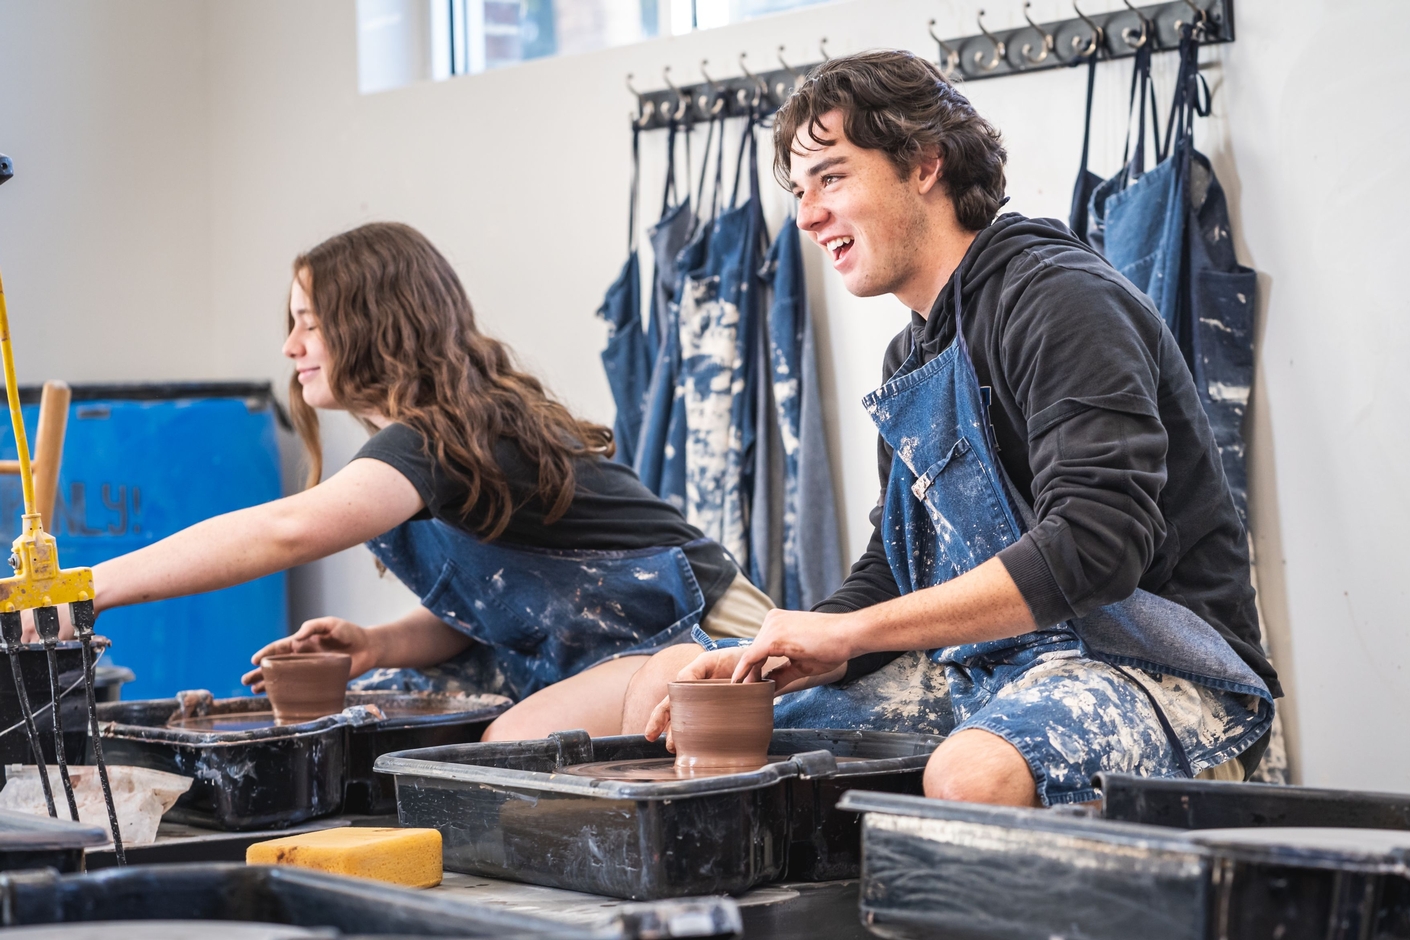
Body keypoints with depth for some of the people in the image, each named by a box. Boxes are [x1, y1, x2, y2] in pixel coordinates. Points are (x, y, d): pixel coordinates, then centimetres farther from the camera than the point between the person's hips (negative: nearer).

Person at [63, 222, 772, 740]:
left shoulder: (443, 436, -23)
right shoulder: (444, 426, 8)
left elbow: (288, 530, -39)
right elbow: (470, 607, 12)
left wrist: (90, 585, -39)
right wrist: (378, 646, -9)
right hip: (568, 654, 10)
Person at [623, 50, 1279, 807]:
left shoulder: (1059, 301, -14)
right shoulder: (912, 358, 16)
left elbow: (1094, 545, -25)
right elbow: (894, 572, 17)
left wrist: (848, 629, -23)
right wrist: (774, 658, -4)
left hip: (1152, 662, -9)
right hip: (982, 663, 9)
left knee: (973, 774, -42)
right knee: (668, 689, 4)